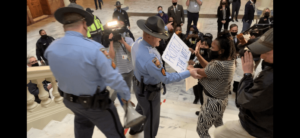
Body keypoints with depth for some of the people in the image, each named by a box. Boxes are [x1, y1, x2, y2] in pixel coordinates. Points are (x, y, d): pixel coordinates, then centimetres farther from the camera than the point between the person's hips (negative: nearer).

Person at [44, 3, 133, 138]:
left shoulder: (51, 49, -11)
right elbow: (113, 78, -25)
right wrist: (126, 95, -8)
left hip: (70, 101, 6)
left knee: (83, 125, 35)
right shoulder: (93, 48, -31)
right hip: (96, 103, -6)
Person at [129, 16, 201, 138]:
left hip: (139, 85, 10)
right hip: (148, 91, -10)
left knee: (141, 109, 35)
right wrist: (189, 73, -24)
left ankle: (135, 128, 62)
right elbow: (166, 78, -30)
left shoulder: (138, 42, -13)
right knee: (151, 119, 16)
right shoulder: (149, 58, -41)